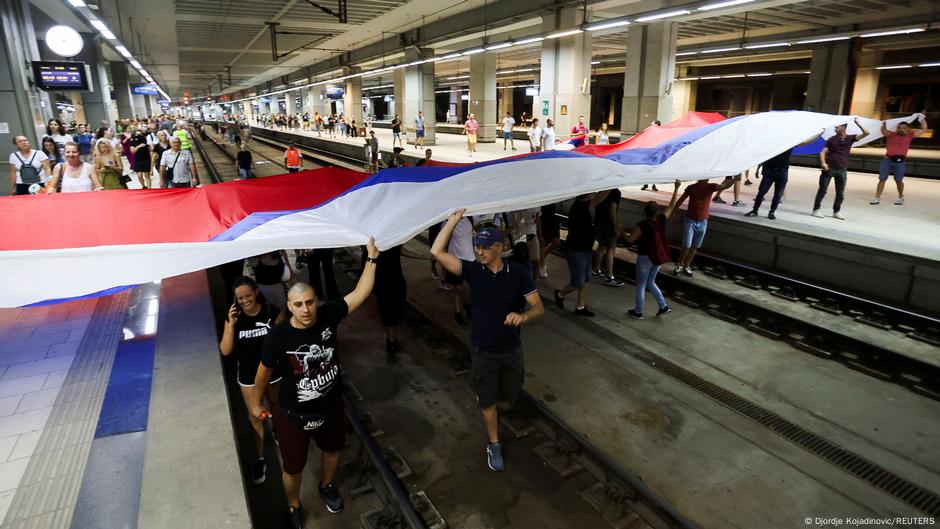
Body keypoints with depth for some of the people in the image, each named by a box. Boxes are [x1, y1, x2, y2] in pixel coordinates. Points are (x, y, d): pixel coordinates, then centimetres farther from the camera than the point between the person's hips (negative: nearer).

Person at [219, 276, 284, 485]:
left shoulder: (272, 312, -19)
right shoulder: (234, 317, -14)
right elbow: (225, 351, -17)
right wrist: (231, 324, -28)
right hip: (248, 374, 0)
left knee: (275, 404, 25)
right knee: (255, 416, 7)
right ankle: (259, 459, 22)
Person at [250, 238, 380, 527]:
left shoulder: (327, 316, -19)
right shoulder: (278, 336, -26)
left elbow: (360, 293, -18)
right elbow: (264, 371, -9)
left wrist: (371, 258, -23)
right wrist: (256, 403, 5)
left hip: (332, 407, 3)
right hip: (293, 416, -3)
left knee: (332, 450, 29)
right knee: (293, 468, 19)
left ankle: (327, 486, 62)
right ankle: (294, 506, 52)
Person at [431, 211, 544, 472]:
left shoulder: (518, 272, -13)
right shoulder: (472, 270, -13)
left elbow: (539, 308, -13)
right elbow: (436, 252, -23)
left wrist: (523, 316, -35)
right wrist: (453, 220, -27)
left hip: (511, 348, 1)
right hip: (483, 351, -1)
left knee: (509, 395, 21)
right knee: (488, 401, 10)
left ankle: (499, 390, 57)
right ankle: (494, 445, 33)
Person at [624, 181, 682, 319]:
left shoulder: (642, 225, -24)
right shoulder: (662, 220, -9)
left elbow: (630, 240, -17)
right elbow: (672, 205, 4)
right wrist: (676, 188, 11)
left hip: (644, 258, -6)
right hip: (657, 258, 6)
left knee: (640, 285, 10)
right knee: (650, 282, 24)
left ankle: (638, 312, 22)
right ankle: (664, 306, 24)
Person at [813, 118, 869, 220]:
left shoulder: (850, 138, 5)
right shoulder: (831, 140, 2)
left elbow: (866, 133, -2)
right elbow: (823, 152, -3)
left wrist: (858, 124, -11)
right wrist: (823, 163, -20)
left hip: (841, 170, 2)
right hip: (829, 168, -2)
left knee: (840, 193, 7)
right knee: (822, 190, -2)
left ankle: (837, 211, 19)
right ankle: (816, 210, 2)